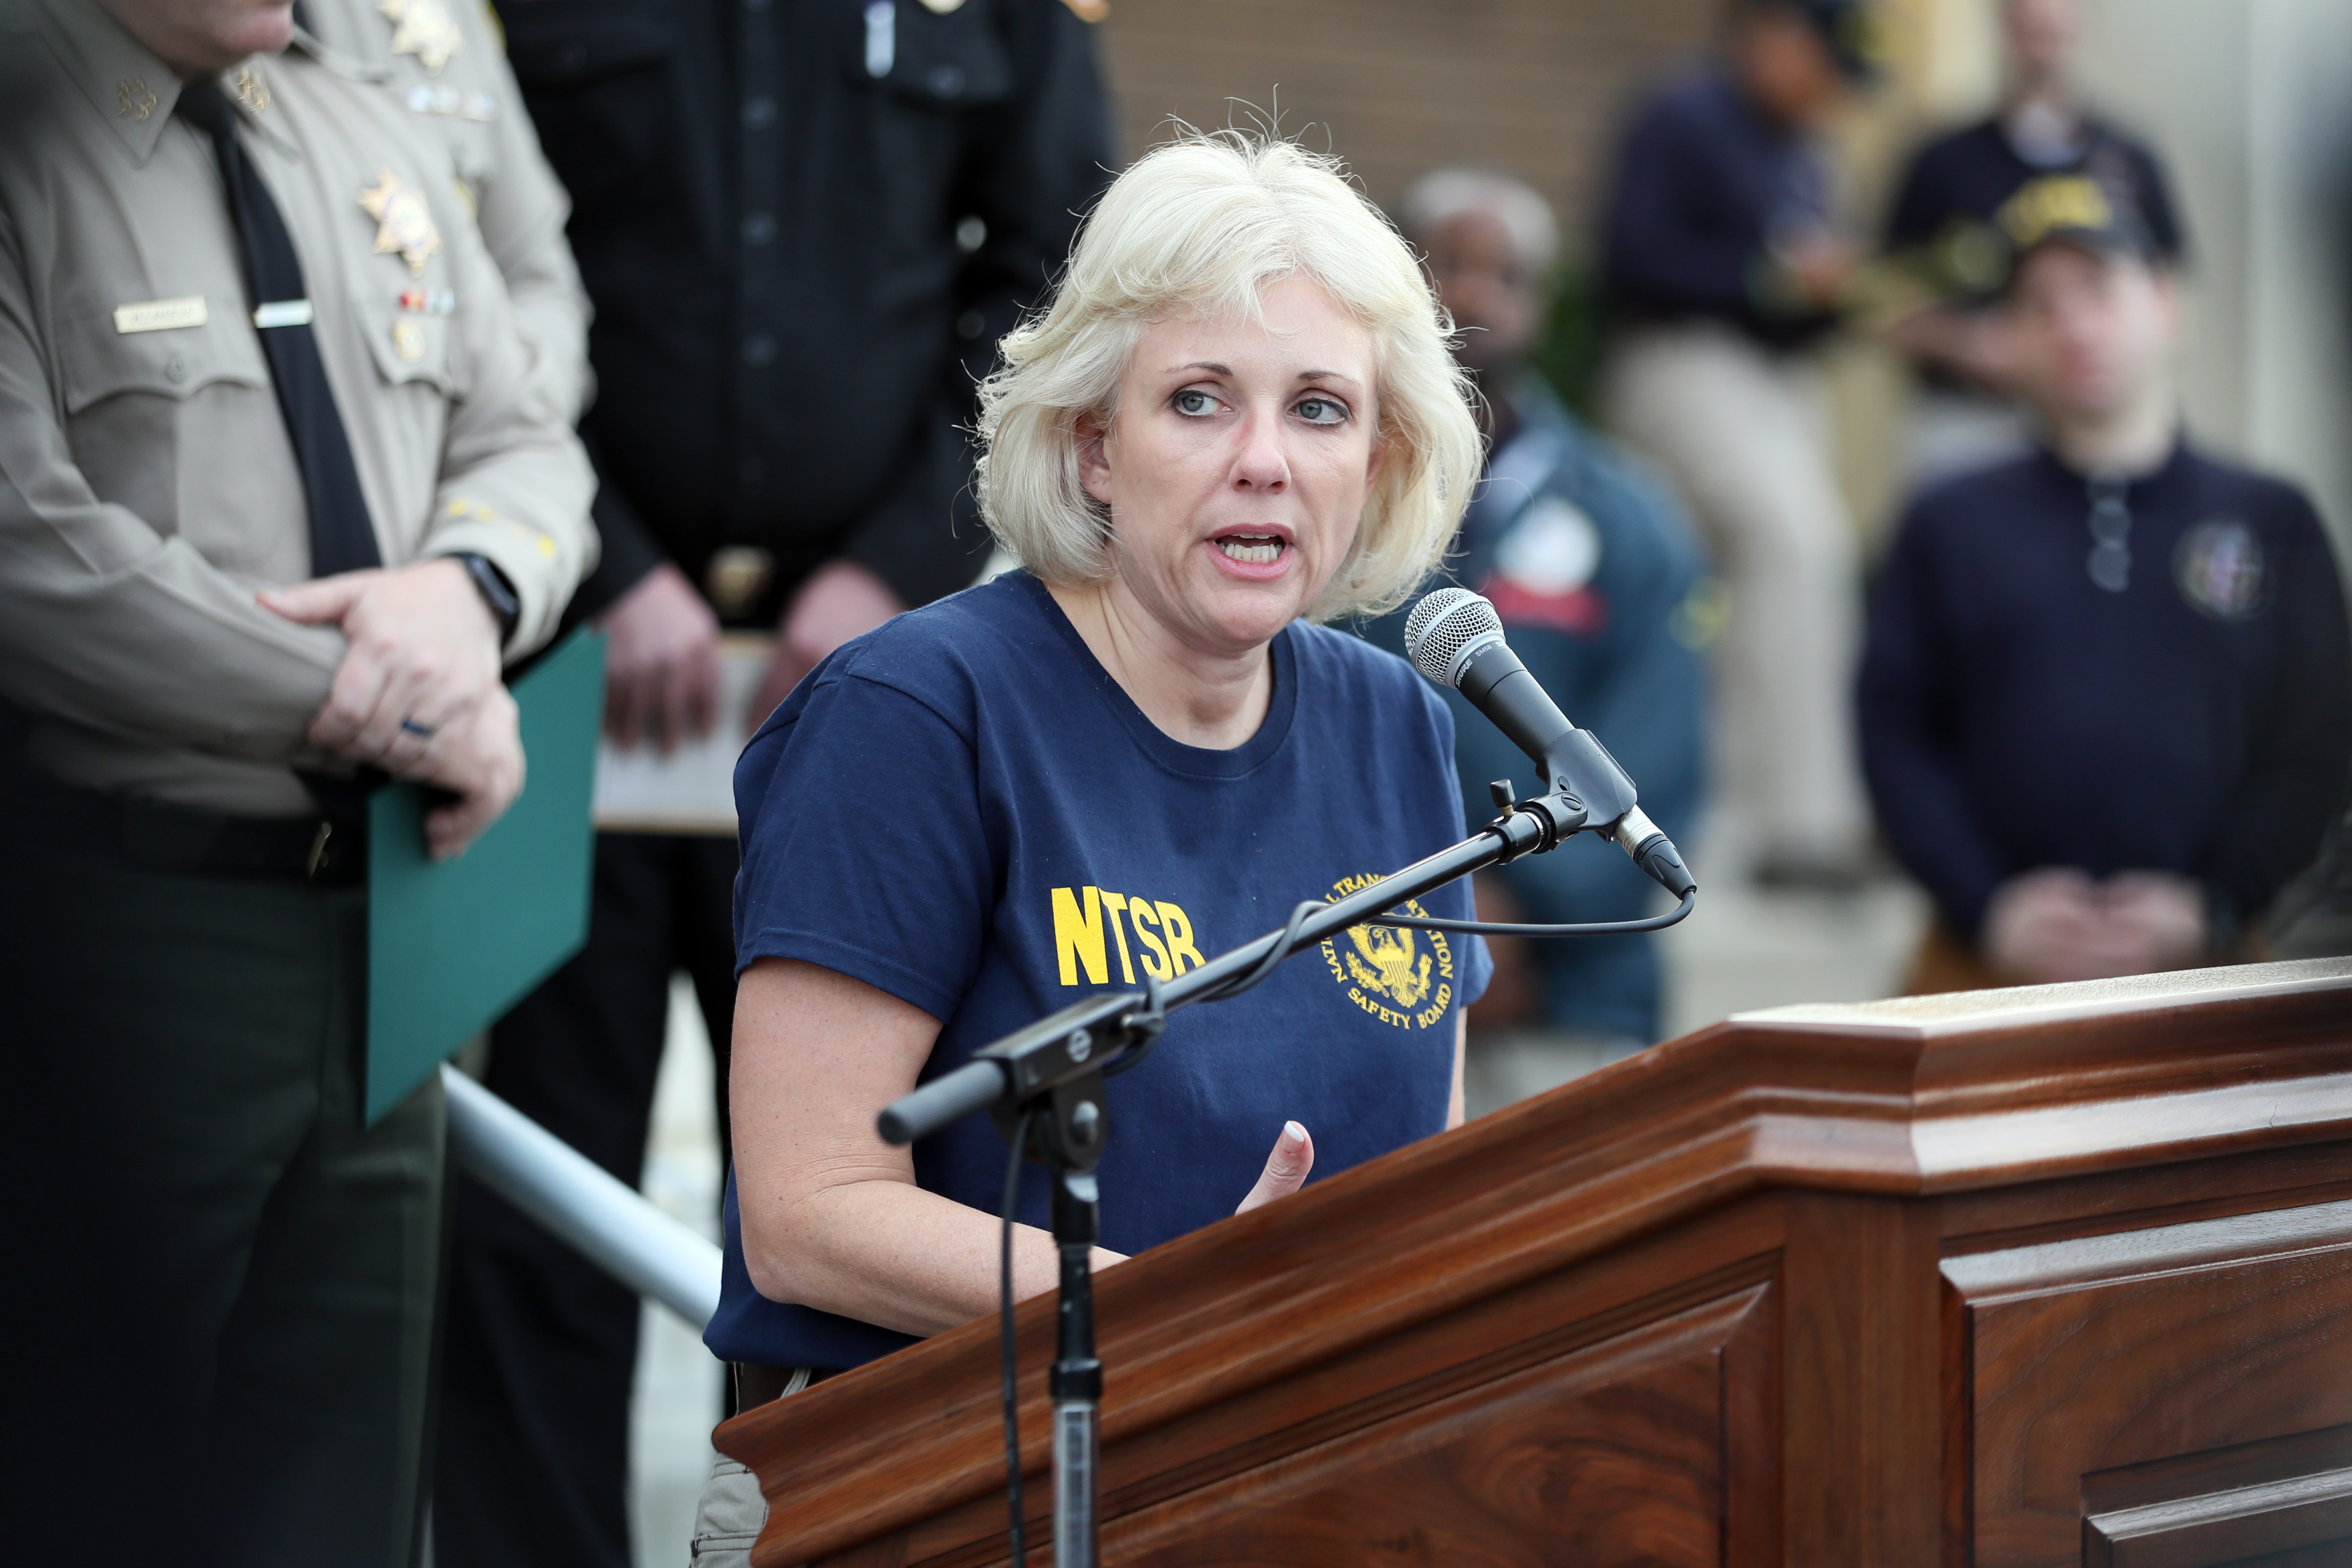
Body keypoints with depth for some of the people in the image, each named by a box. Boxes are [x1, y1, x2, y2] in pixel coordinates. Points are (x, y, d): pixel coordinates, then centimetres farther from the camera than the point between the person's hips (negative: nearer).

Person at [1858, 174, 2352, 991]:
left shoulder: (2274, 522, 13)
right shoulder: (1949, 526, 13)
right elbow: (1894, 739, 6)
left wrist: (2209, 911, -7)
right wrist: (1989, 909, -8)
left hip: (2214, 962, 0)